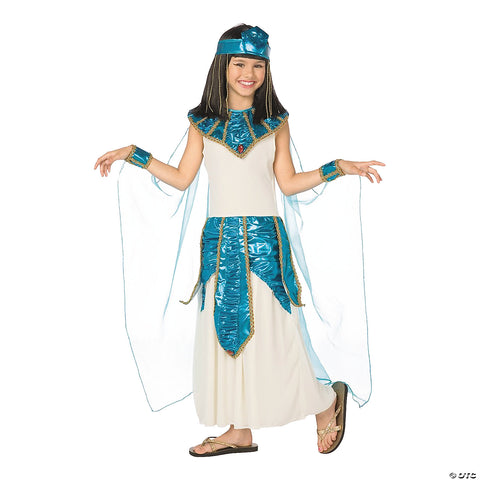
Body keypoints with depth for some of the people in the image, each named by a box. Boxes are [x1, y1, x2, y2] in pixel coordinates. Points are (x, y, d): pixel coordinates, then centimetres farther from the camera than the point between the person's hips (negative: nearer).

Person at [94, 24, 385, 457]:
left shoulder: (275, 123, 6)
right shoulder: (203, 123, 8)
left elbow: (288, 183, 6)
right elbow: (182, 178, 8)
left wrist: (339, 168, 0)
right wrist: (132, 154, 6)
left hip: (265, 238, -2)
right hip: (220, 238, 2)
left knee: (272, 331, -3)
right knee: (224, 328, 5)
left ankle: (327, 403, 21)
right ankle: (240, 431, 18)